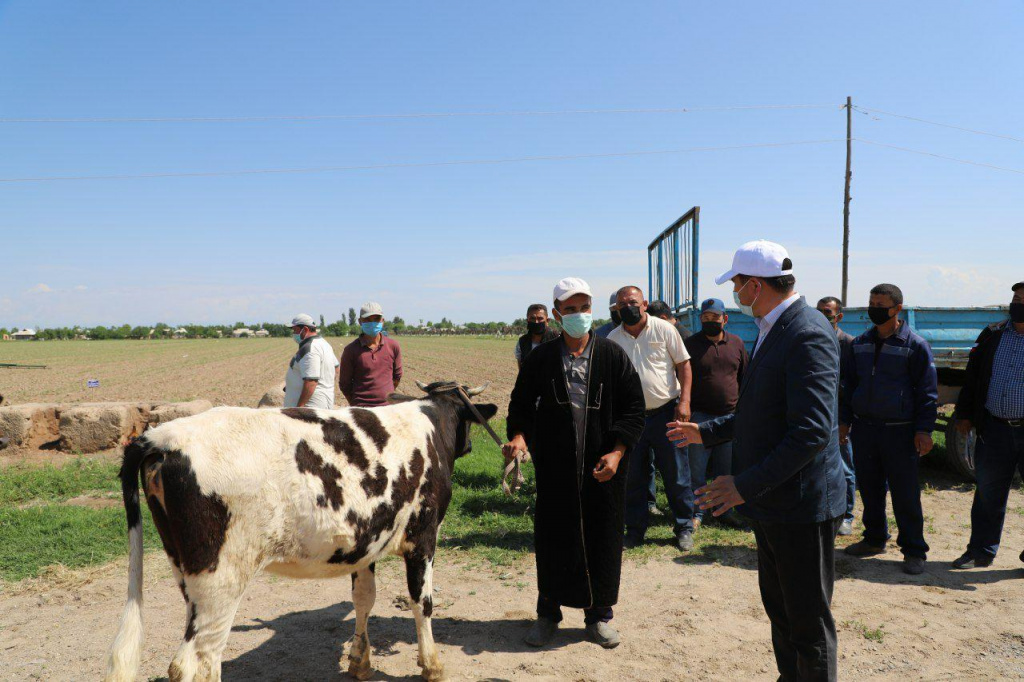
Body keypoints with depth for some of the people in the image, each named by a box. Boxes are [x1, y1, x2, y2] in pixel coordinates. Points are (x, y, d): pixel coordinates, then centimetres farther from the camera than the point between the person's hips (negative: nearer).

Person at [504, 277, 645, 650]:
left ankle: (598, 615, 27)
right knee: (552, 539, 8)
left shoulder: (612, 356, 0)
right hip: (554, 468, 0)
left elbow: (634, 407, 1)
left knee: (602, 539, 8)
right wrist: (519, 435, -11)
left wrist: (617, 452, -10)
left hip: (603, 468, 0)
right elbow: (521, 405, 9)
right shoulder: (540, 359, 2)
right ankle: (548, 613, 27)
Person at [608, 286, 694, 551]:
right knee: (633, 477, 10)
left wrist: (684, 402, -11)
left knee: (677, 475, 4)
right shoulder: (613, 339, 4)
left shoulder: (664, 329, -4)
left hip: (666, 412, -3)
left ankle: (684, 528, 19)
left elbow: (684, 365, -2)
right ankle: (635, 529, 23)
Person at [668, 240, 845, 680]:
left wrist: (746, 484, -27)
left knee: (809, 624, 6)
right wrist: (707, 432, 20)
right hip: (772, 502, 10)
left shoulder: (808, 335, -22)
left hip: (802, 507, -10)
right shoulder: (772, 330, 11)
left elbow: (812, 431, -28)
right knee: (778, 609, 23)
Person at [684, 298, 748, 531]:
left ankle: (725, 509, 25)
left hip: (731, 416, 3)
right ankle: (696, 513, 13)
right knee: (696, 470, 2)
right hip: (700, 416, -3)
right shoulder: (690, 344, -2)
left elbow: (745, 377, 14)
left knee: (727, 469, 12)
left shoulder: (736, 343, 7)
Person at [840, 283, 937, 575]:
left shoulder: (915, 345, -5)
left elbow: (927, 391, -3)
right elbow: (849, 383, 16)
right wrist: (845, 420, 11)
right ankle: (874, 539, 26)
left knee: (905, 493, 0)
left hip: (899, 431, -5)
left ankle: (913, 550, 11)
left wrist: (924, 430, -9)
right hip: (863, 428, 5)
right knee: (869, 488, 12)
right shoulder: (861, 343, 9)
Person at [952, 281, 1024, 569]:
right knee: (987, 494, 11)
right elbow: (972, 377, 11)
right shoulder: (992, 335, 8)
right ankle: (981, 551, 23)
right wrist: (964, 414, 7)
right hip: (994, 429, 3)